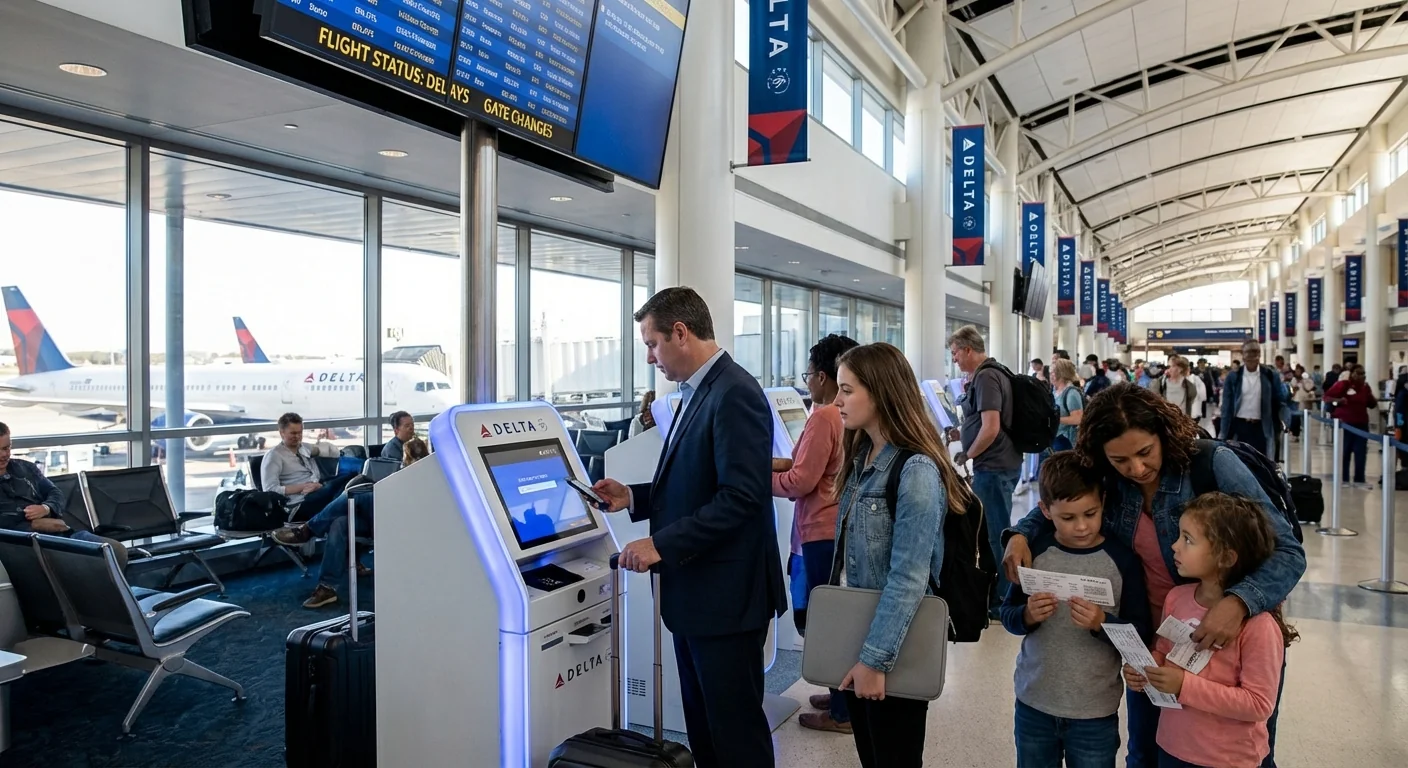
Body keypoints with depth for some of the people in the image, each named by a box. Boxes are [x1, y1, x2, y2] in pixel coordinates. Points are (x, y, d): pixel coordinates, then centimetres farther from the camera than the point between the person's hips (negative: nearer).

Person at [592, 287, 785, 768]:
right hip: (695, 590, 10)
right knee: (702, 724, 20)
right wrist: (634, 497, 9)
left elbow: (741, 497, -25)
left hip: (725, 594, -10)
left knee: (736, 728, 5)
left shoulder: (735, 394, -19)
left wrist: (662, 545, -24)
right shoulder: (699, 391, 12)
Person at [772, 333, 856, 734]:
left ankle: (842, 712, 12)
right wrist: (780, 463, 12)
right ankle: (846, 695, 31)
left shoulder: (823, 417, -18)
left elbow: (801, 482, -17)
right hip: (846, 527, 9)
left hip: (824, 532, -9)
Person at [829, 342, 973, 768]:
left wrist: (875, 659, -22)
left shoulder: (916, 471, -22)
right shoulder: (861, 458, 5)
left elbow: (908, 580, -24)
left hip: (892, 650, -8)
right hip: (855, 636, 8)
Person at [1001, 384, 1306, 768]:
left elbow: (1287, 551, -23)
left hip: (1226, 638, -3)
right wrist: (1020, 534, -14)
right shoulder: (1109, 480, -10)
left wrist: (1239, 602, -42)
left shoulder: (1215, 465, -22)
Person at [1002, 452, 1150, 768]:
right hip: (1033, 704, 2)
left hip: (1096, 711, -2)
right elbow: (1008, 615, 1)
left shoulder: (1123, 560, -10)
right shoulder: (1034, 552, -5)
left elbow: (1142, 634, -8)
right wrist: (1028, 616, -20)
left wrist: (1101, 622, -25)